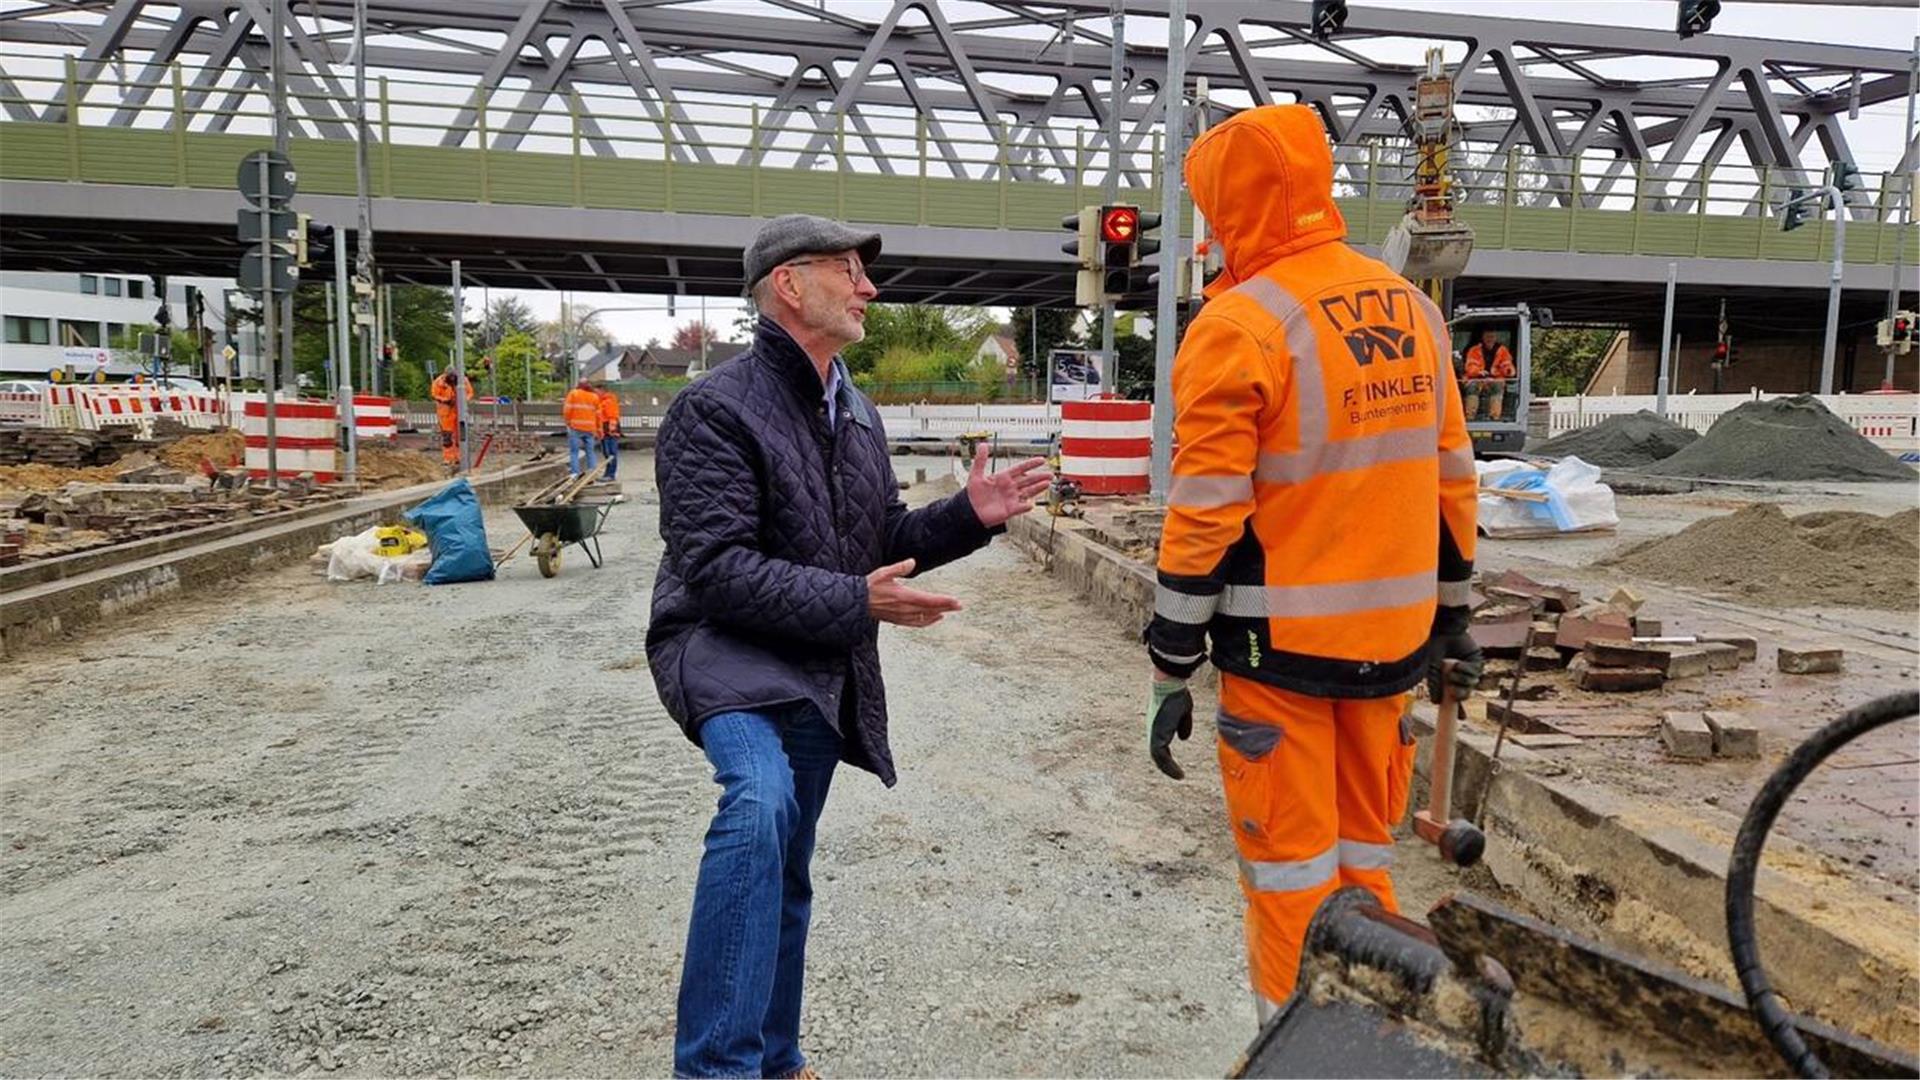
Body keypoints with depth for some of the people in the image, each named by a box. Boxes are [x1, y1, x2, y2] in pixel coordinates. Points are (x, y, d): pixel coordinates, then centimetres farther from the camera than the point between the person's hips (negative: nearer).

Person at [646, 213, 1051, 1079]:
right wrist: (857, 604, -25)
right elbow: (715, 570, -23)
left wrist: (968, 516, 0)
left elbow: (881, 542, 17)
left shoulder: (855, 412, 11)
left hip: (821, 675, 8)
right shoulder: (716, 410, -15)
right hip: (729, 651, -7)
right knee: (760, 803, -35)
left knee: (787, 875, 15)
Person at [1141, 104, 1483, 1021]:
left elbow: (1205, 521, -16)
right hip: (1389, 639, 7)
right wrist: (1454, 619, 21)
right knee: (1364, 858, 20)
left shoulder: (1239, 325, -14)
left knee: (1291, 872, 6)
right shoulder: (1413, 310, 7)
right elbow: (1451, 481, 12)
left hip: (1282, 648, -7)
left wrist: (1171, 676, -9)